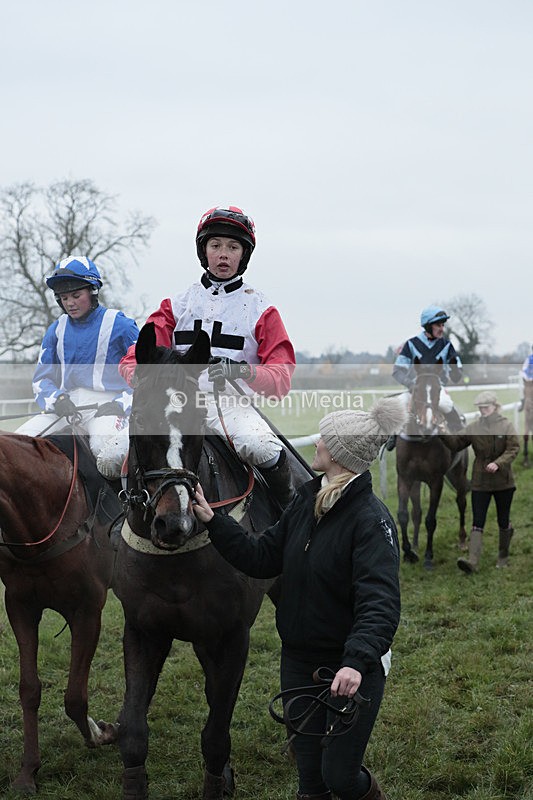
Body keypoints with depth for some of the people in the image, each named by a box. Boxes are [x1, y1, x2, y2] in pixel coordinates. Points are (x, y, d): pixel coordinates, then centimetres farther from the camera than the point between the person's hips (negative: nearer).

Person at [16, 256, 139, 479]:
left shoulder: (119, 325, 0)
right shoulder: (57, 330, 14)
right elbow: (41, 378, 13)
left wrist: (121, 404, -14)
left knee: (108, 452, -37)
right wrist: (57, 399, -10)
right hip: (66, 406, 5)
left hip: (107, 404, -5)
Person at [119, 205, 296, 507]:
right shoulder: (178, 304, 17)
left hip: (232, 405, -2)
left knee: (263, 448, -36)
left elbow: (282, 378, 1)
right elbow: (135, 358, 9)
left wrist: (242, 371, -20)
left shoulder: (261, 309, 10)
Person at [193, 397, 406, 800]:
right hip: (300, 661, 7)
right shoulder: (307, 500, 4)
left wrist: (357, 661, -45)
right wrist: (213, 521, 3)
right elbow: (263, 557, 10)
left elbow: (380, 604, -30)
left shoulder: (371, 519, -20)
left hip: (352, 667, -6)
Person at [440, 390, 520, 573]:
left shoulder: (506, 426, -5)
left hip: (503, 482, -1)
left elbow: (514, 449, -11)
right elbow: (455, 444, 6)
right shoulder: (473, 428, 2)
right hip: (480, 482, 1)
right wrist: (443, 433, -12)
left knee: (503, 521, 11)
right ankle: (472, 561, -18)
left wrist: (498, 463, -26)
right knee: (477, 523, -8)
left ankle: (503, 557, 31)